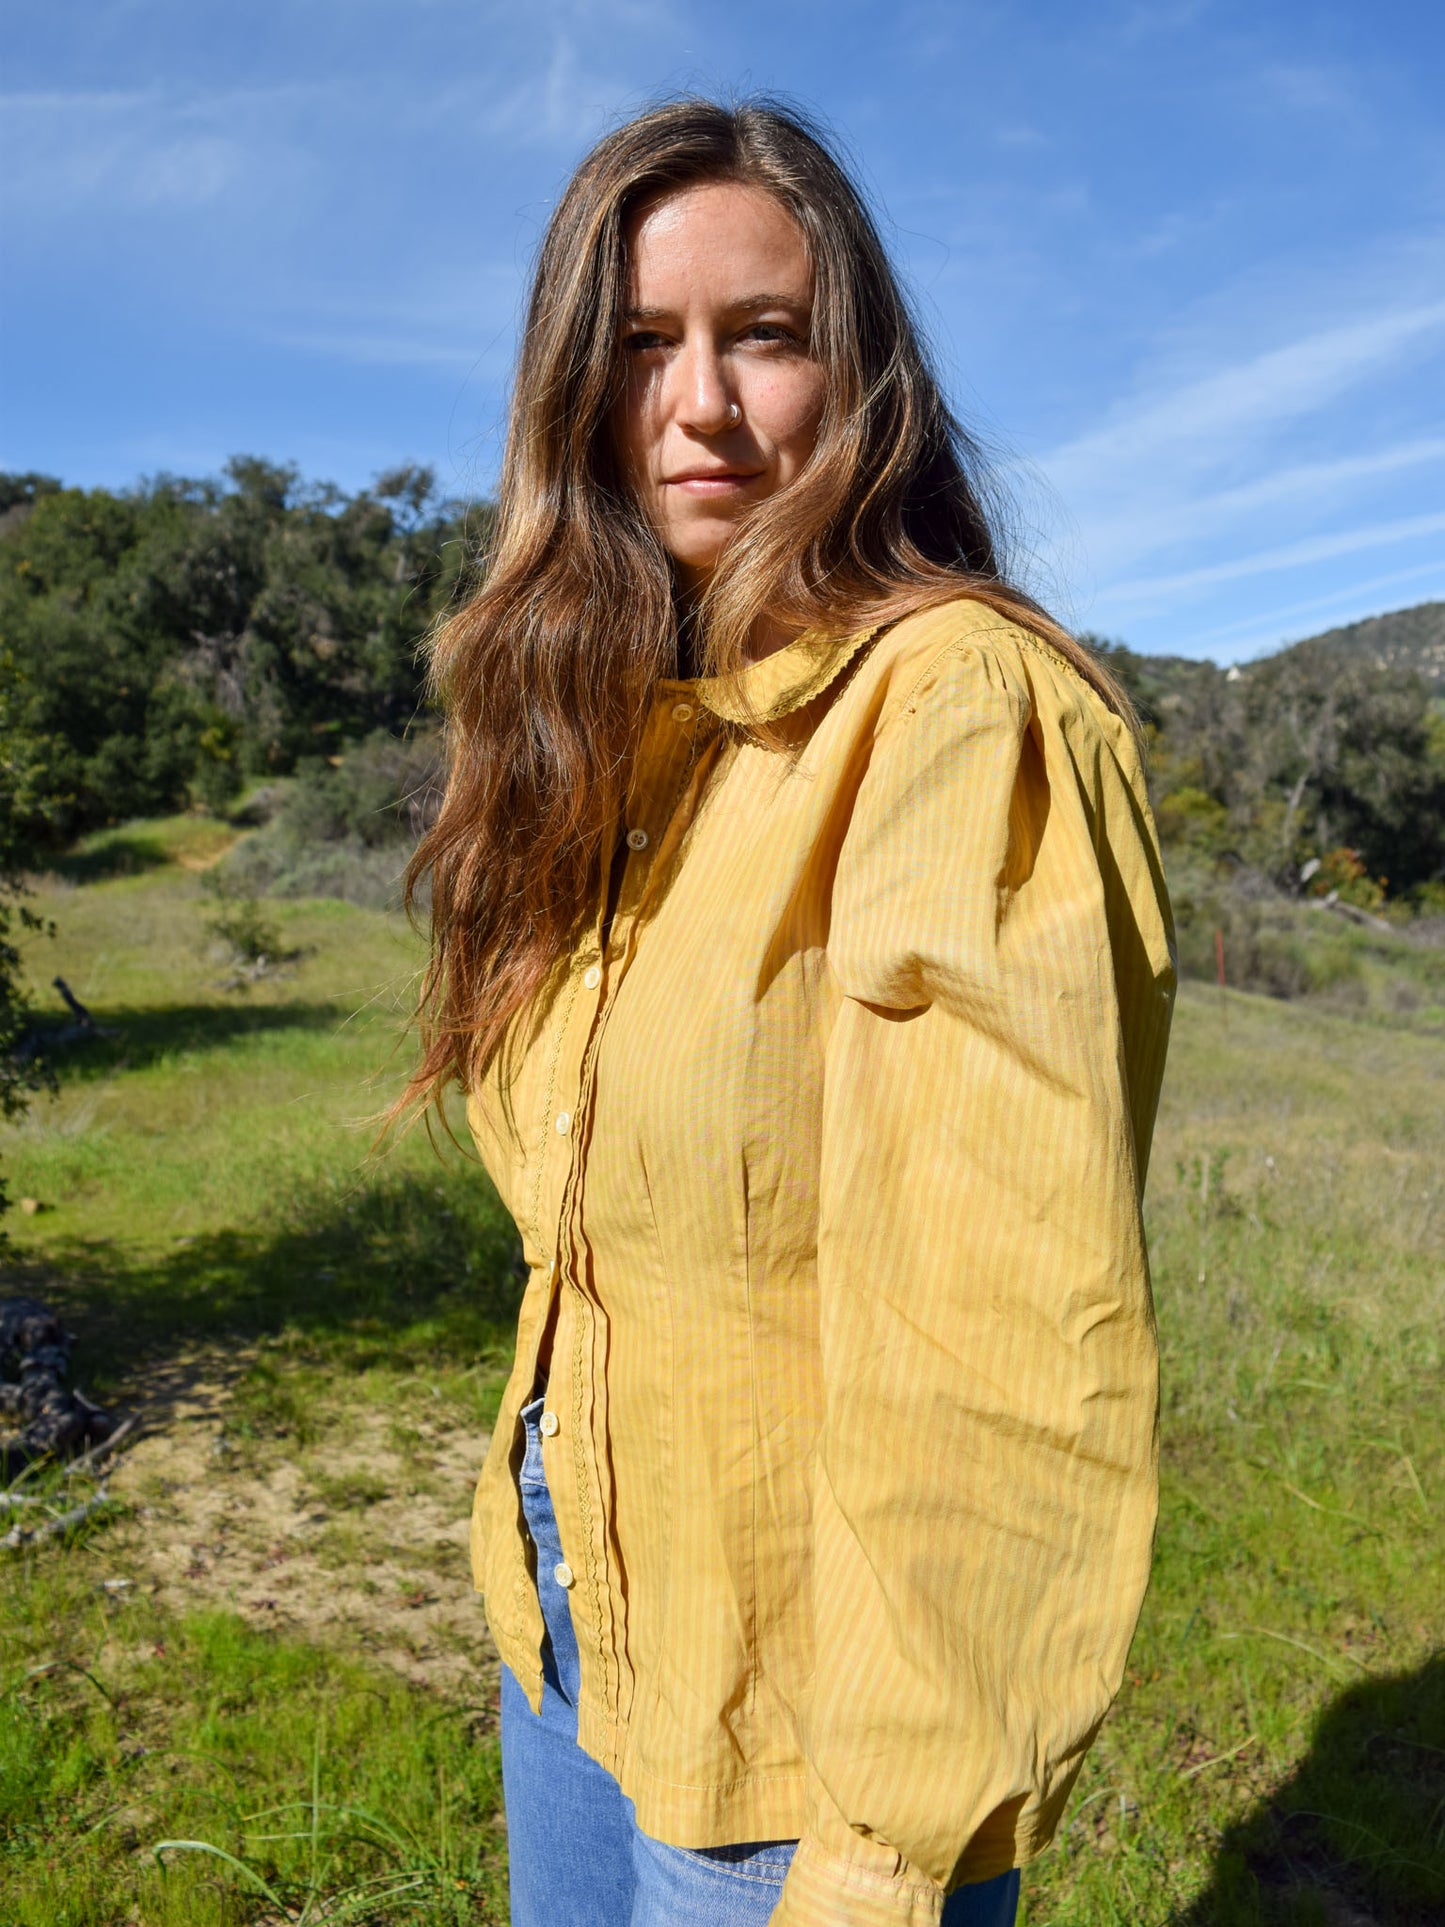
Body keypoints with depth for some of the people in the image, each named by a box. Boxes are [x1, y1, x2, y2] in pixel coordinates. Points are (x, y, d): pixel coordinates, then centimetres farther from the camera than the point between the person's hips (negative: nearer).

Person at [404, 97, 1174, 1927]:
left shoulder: (958, 710, -21)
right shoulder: (630, 729, 2)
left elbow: (1002, 1351, -24)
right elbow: (597, 1235, 8)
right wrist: (549, 1538, 10)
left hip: (793, 1703, -7)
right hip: (576, 1603, 7)